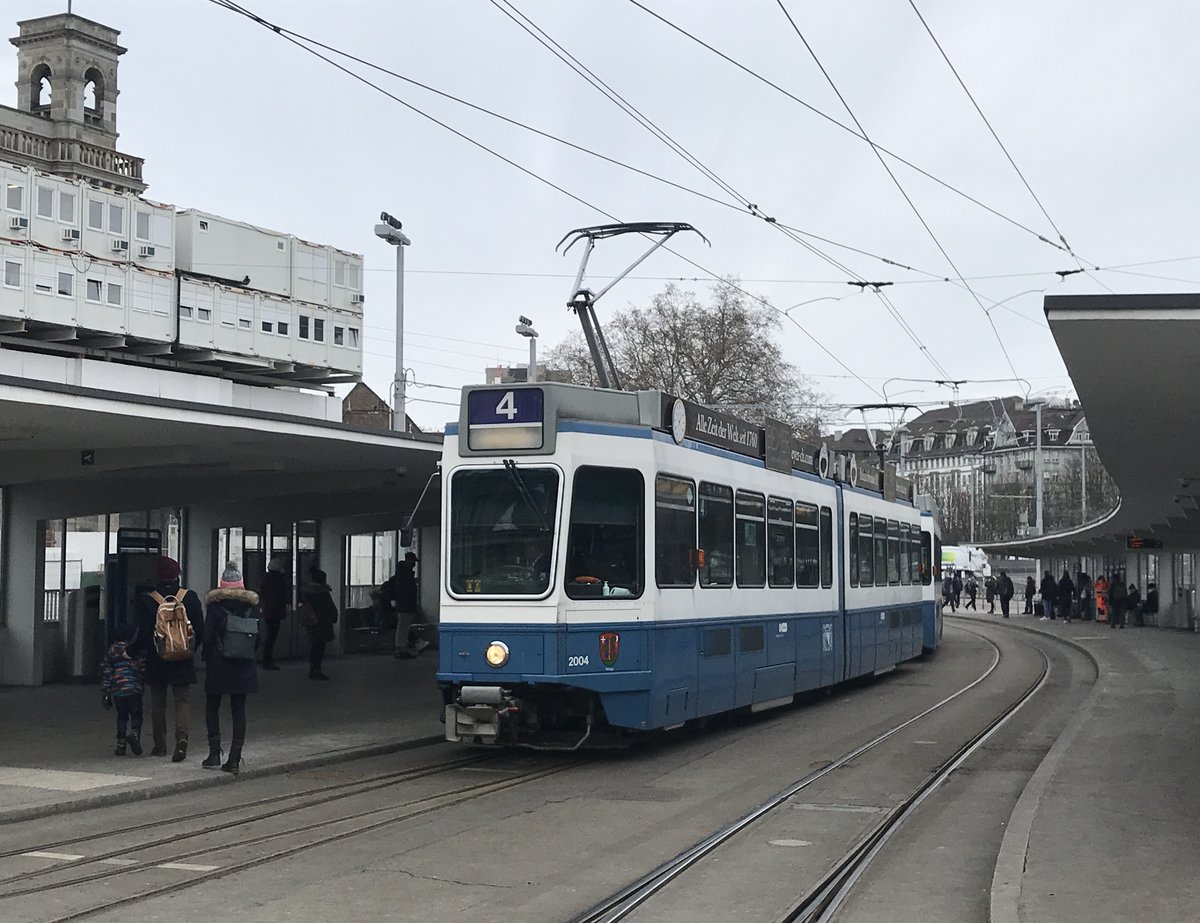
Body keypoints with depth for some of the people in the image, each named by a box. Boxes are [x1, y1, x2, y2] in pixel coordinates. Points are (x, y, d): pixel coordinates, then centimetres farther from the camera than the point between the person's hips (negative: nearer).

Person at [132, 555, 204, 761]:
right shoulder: (190, 598, -4)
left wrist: (134, 651, 8)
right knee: (183, 700, 5)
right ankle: (182, 737, -17)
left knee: (158, 702, 13)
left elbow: (143, 633, -9)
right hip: (183, 661, 0)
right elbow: (200, 630, 0)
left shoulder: (147, 600, -9)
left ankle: (160, 745, 19)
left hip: (156, 660, 0)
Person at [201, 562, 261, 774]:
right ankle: (234, 759, 2)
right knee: (239, 710, 6)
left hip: (218, 665, -2)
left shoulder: (215, 604, -7)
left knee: (212, 707, 13)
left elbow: (207, 635, -8)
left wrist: (208, 659, 5)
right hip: (244, 667, 2)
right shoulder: (252, 604, 1)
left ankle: (214, 754, 5)